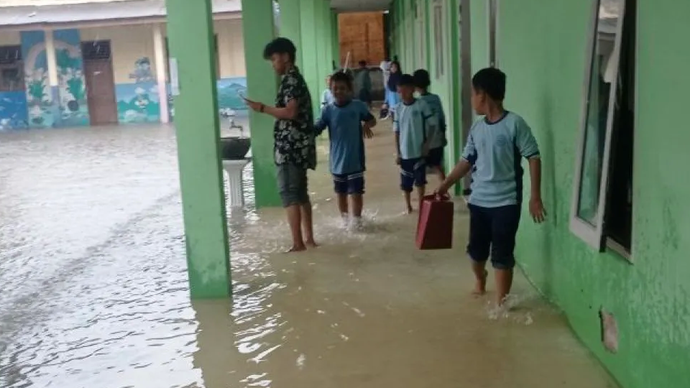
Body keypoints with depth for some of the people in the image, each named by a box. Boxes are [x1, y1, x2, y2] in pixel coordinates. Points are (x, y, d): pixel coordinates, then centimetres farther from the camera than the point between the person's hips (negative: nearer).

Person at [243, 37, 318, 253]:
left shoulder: (290, 80, -12)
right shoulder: (295, 78, 19)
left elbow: (290, 112, -22)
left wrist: (262, 108, -15)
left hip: (291, 146, -10)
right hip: (297, 145, 10)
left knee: (289, 193, -9)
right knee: (300, 193, 12)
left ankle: (298, 243, -7)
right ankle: (308, 239, 17)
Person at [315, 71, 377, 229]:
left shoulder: (358, 106, -6)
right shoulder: (328, 110, -5)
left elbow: (372, 120, 9)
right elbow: (316, 129, -9)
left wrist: (367, 124, -13)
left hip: (355, 159, -2)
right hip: (337, 160, 2)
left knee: (356, 191, 1)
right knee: (341, 192, 16)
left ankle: (356, 220, 16)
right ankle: (345, 219, 33)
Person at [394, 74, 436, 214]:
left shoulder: (422, 105, -9)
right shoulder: (398, 109, 0)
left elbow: (432, 125, -4)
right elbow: (396, 132, 4)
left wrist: (427, 144, -11)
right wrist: (397, 153, 1)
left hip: (419, 151, -3)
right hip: (405, 153, 3)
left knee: (420, 180, 6)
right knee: (406, 182, 11)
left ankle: (421, 205, 23)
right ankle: (408, 206, 28)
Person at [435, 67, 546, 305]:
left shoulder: (514, 123, -12)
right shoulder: (477, 129, 6)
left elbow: (533, 158, -11)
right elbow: (467, 160, 15)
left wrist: (535, 197, -14)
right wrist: (445, 185, 12)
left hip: (506, 202, -6)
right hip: (478, 200, 6)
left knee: (502, 255, 1)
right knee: (476, 249, 18)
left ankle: (501, 302, 14)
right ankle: (480, 282, 47)